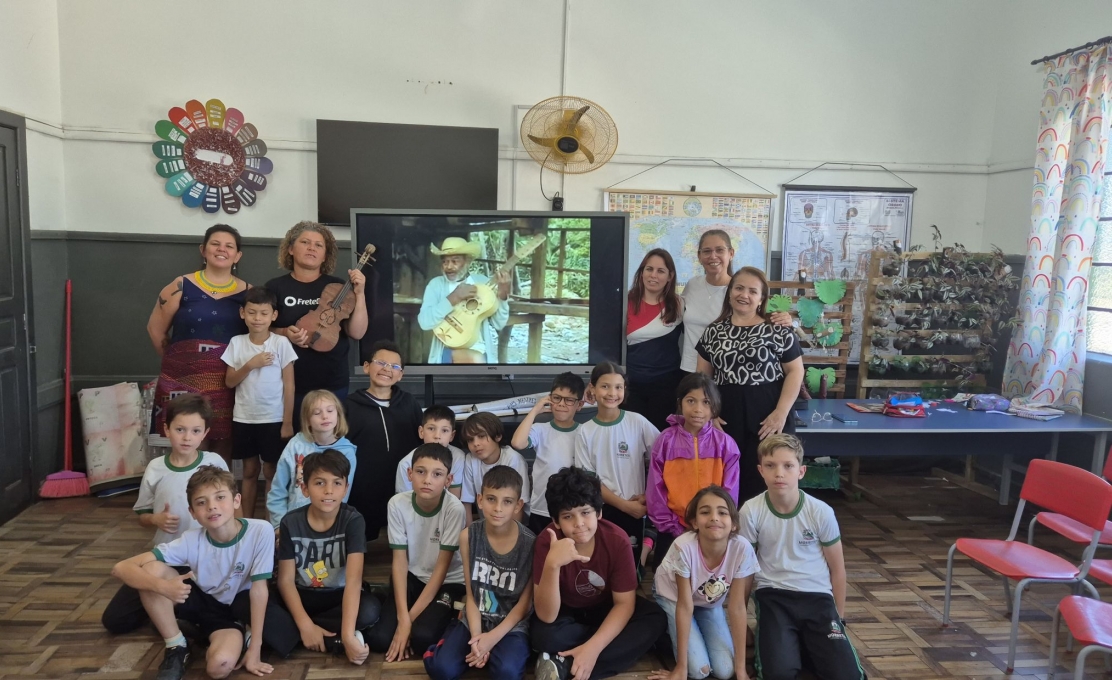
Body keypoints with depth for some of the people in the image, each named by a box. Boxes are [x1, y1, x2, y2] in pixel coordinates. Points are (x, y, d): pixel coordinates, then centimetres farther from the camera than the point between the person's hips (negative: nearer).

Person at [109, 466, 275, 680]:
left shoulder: (260, 531, -27)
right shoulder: (191, 541, -21)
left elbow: (259, 589, -21)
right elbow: (121, 568, -23)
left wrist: (254, 651, -20)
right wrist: (161, 586, -42)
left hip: (233, 610, -4)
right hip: (200, 600, 4)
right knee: (151, 570, -24)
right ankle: (177, 649, -7)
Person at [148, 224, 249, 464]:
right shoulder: (181, 286, 1)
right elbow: (155, 329, 8)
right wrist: (176, 361, 10)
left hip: (228, 383, 1)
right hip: (184, 379, -1)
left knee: (223, 447, 7)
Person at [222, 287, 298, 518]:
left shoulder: (281, 343, -8)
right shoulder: (236, 343, 0)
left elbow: (289, 385, -6)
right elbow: (229, 382, 1)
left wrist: (287, 422, -7)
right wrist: (250, 365, -16)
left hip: (273, 419, -3)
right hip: (243, 418, 3)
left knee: (270, 472, 7)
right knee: (249, 471, 14)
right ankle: (247, 521, 25)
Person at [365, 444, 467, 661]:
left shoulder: (454, 509, -23)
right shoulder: (397, 504, -15)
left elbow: (442, 566, -18)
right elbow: (399, 561, -12)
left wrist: (411, 617, -20)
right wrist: (402, 616, -21)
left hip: (447, 581, -3)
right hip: (411, 578, 3)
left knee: (422, 638, -27)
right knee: (378, 639, -17)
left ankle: (437, 616, 6)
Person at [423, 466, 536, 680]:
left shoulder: (530, 543, -14)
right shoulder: (468, 536, -6)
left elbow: (525, 602, -6)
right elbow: (471, 594, 0)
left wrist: (493, 637, -16)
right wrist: (476, 637, -14)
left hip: (512, 625, -3)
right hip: (474, 620, 3)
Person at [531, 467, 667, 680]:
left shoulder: (617, 540, -24)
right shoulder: (547, 541, -28)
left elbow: (624, 603, -18)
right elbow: (546, 617, -32)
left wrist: (592, 648, -32)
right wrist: (552, 564, -49)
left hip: (606, 609, 3)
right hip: (565, 612, -3)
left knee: (656, 619, -24)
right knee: (544, 634, -35)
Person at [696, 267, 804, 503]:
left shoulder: (778, 330, 0)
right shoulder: (713, 332, 10)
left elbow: (795, 371, -2)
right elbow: (703, 375, 12)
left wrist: (781, 413, -11)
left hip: (765, 417, -3)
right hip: (725, 417, 3)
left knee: (762, 481, -1)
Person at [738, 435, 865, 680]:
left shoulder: (821, 512, -9)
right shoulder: (751, 511, -11)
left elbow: (837, 568, 5)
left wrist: (839, 617, 11)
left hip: (817, 596, 1)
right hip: (773, 596, -1)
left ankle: (806, 644, 11)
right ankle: (790, 642, 7)